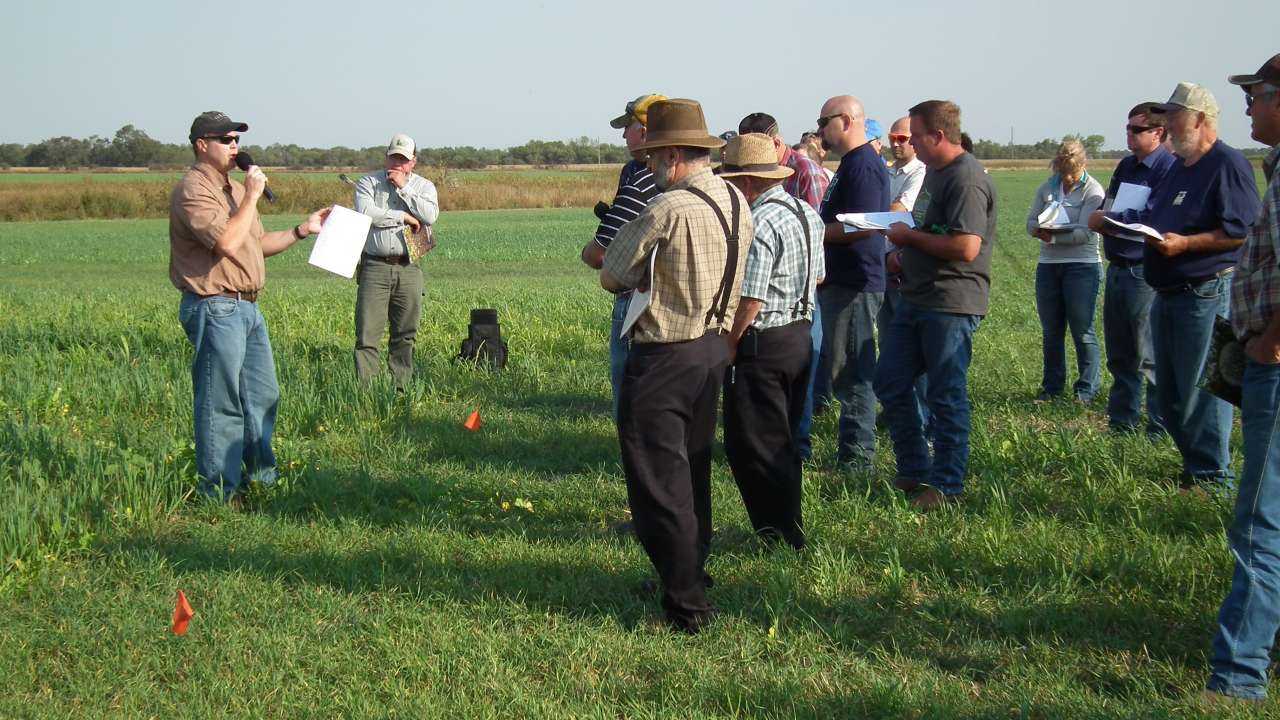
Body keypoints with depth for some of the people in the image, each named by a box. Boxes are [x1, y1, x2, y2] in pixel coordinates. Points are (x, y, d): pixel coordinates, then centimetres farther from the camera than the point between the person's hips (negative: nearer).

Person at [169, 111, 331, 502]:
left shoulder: (234, 187, 19)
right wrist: (252, 196, -16)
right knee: (221, 404, -5)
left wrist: (303, 230, 13)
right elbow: (226, 242, -25)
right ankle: (221, 492, 1)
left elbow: (258, 243, 23)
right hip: (215, 308, -10)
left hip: (247, 307, 10)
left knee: (262, 395, 16)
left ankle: (261, 476, 27)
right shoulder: (193, 189, -13)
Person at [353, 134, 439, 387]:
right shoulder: (369, 182, 7)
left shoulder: (423, 186, 12)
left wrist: (404, 188, -5)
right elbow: (364, 212, -12)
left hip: (408, 269, 2)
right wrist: (403, 217, -7)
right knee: (367, 332, -7)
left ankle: (401, 387, 12)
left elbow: (430, 216, -7)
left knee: (405, 334, 5)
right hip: (374, 266, -2)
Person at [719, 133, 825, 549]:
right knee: (783, 440, 19)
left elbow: (750, 301, -24)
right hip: (801, 336, 10)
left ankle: (780, 536, 6)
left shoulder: (759, 223, -22)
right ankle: (788, 527, 28)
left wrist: (728, 346, -13)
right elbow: (817, 278, 18)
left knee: (751, 446, 1)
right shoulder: (807, 213, 8)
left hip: (761, 344, -10)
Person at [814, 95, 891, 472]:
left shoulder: (864, 164, -16)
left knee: (849, 374, -6)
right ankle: (854, 452, 20)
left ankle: (856, 459, -1)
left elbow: (862, 226, -24)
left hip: (854, 285, -11)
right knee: (847, 372, 13)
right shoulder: (851, 162, 18)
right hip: (843, 281, 11)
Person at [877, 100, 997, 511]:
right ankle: (914, 472, 22)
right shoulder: (934, 172, 15)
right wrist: (904, 254, 9)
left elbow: (966, 247, -26)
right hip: (917, 299, 10)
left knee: (946, 395, -1)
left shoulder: (966, 180, -17)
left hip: (951, 303, -10)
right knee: (890, 384, 11)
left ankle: (947, 486, 10)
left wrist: (908, 236, -15)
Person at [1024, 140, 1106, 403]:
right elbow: (1031, 222, 7)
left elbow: (1086, 233, -16)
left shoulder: (1093, 191, -7)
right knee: (1050, 330, 11)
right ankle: (1052, 385, 22)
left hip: (1082, 265, -5)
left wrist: (1053, 236, -23)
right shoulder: (1048, 187, 8)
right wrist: (1042, 229, -15)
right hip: (1048, 265, 5)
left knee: (1082, 330, -3)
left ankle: (1087, 388, 8)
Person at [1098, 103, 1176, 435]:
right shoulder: (1126, 166, 14)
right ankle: (1121, 421, 26)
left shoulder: (1169, 169, -12)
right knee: (1119, 355, 16)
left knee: (1151, 357, -3)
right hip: (1117, 268, 9)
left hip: (1145, 273, -9)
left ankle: (1161, 429, 6)